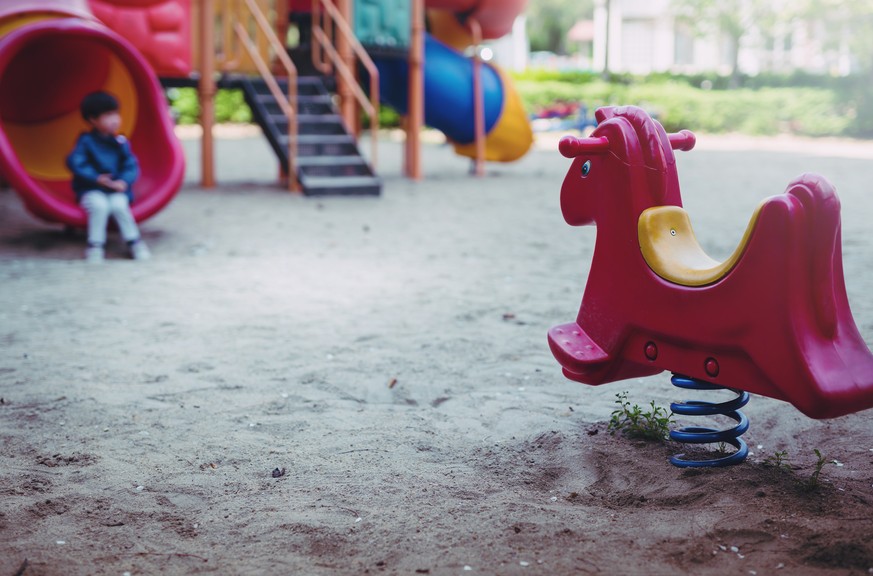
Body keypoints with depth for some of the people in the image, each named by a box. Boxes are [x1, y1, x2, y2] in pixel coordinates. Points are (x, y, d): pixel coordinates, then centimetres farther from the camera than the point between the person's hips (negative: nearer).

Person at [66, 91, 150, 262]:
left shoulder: (120, 142, 2)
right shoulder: (86, 141, -4)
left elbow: (131, 166, -2)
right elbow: (75, 163, -14)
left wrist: (123, 181, -22)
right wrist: (96, 178, -24)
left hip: (116, 190, 2)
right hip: (91, 190, -1)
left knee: (118, 204, -30)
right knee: (99, 205, -33)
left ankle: (134, 241, -15)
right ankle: (95, 245, -19)